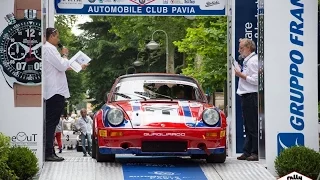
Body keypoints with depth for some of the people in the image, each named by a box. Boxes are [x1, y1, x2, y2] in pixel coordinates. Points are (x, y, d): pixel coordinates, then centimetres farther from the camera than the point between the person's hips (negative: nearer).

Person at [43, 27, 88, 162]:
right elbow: (62, 66, -17)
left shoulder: (49, 49, 21)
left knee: (51, 123, 10)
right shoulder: (49, 49, -11)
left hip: (53, 91, 11)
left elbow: (62, 67, 29)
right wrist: (65, 55, 0)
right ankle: (48, 153, -13)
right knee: (51, 122, -11)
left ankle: (49, 152, 11)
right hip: (55, 91, -11)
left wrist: (79, 67, 34)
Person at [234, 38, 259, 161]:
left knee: (253, 127, -8)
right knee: (248, 127, 13)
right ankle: (247, 152, 17)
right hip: (246, 96, 11)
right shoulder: (247, 61, 18)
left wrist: (241, 75, -15)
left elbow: (256, 80, -20)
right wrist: (239, 74, 12)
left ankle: (256, 152, -6)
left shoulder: (253, 60, -13)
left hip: (251, 96, -11)